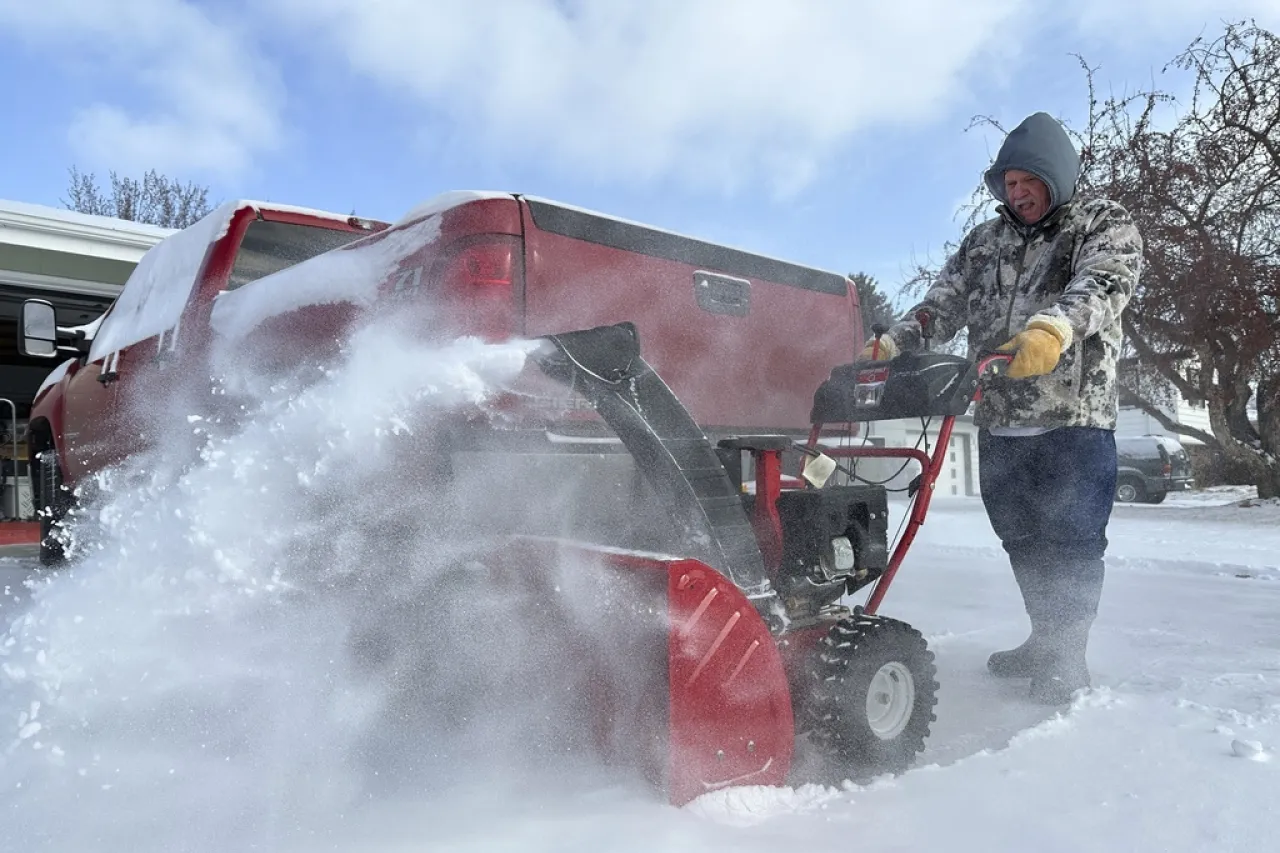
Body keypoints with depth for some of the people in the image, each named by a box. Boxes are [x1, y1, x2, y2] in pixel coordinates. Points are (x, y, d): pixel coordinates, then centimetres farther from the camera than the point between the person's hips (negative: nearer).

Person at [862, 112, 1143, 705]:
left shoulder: (1104, 223, 3)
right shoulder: (982, 242, 18)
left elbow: (1103, 283, -17)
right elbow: (943, 303, 9)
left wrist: (1053, 327, -38)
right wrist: (891, 342, -9)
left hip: (1074, 418, -5)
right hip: (998, 422, 5)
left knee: (1071, 542, -2)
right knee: (1021, 540, 12)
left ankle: (1067, 659, 12)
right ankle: (1045, 642, 28)